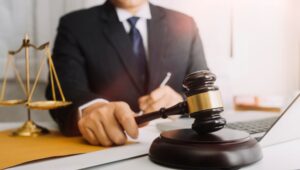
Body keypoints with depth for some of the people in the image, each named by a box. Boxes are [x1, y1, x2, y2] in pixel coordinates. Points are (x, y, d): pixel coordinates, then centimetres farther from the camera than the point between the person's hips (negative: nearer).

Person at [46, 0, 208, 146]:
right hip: (102, 147, -2)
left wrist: (181, 103, -17)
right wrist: (90, 108, -36)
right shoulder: (74, 25, 0)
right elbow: (66, 89, -14)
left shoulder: (184, 25, 7)